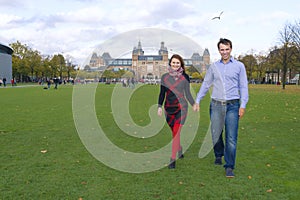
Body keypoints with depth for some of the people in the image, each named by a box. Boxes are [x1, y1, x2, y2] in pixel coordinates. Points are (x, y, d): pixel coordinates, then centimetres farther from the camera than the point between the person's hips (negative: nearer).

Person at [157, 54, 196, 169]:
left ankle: (173, 158, -7)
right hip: (168, 108, 2)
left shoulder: (185, 77, 2)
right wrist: (159, 106, 0)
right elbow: (162, 93, 8)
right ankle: (180, 150, 36)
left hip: (181, 107, -2)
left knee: (176, 132, -10)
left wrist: (194, 104, 2)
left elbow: (188, 93, 8)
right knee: (174, 132, 11)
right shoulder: (165, 77, 5)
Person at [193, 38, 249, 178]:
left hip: (232, 105, -2)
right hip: (216, 105, 2)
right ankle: (218, 155, 35)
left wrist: (243, 105, -4)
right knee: (215, 135, 8)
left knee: (231, 138, -5)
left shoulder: (239, 66, 6)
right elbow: (206, 84, 15)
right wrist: (197, 101, 11)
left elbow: (243, 87, 5)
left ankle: (229, 167, 4)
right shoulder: (214, 66, 11)